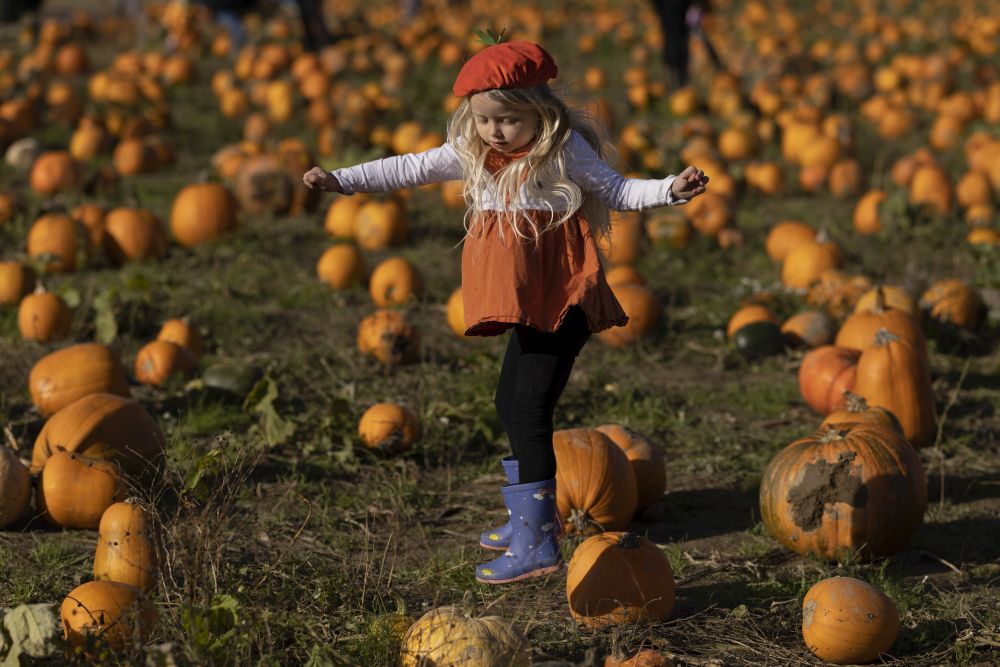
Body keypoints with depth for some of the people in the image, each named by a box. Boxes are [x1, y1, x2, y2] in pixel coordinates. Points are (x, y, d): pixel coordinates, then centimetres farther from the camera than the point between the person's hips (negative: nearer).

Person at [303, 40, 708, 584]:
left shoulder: (564, 151, -10)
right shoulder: (472, 153, 5)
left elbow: (615, 190, -4)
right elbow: (411, 169, 7)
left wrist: (670, 189, -19)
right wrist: (343, 180, 2)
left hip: (563, 298, -8)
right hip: (525, 303, 8)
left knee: (529, 412, -13)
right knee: (510, 404, 19)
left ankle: (536, 545, -11)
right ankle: (529, 516, 37)